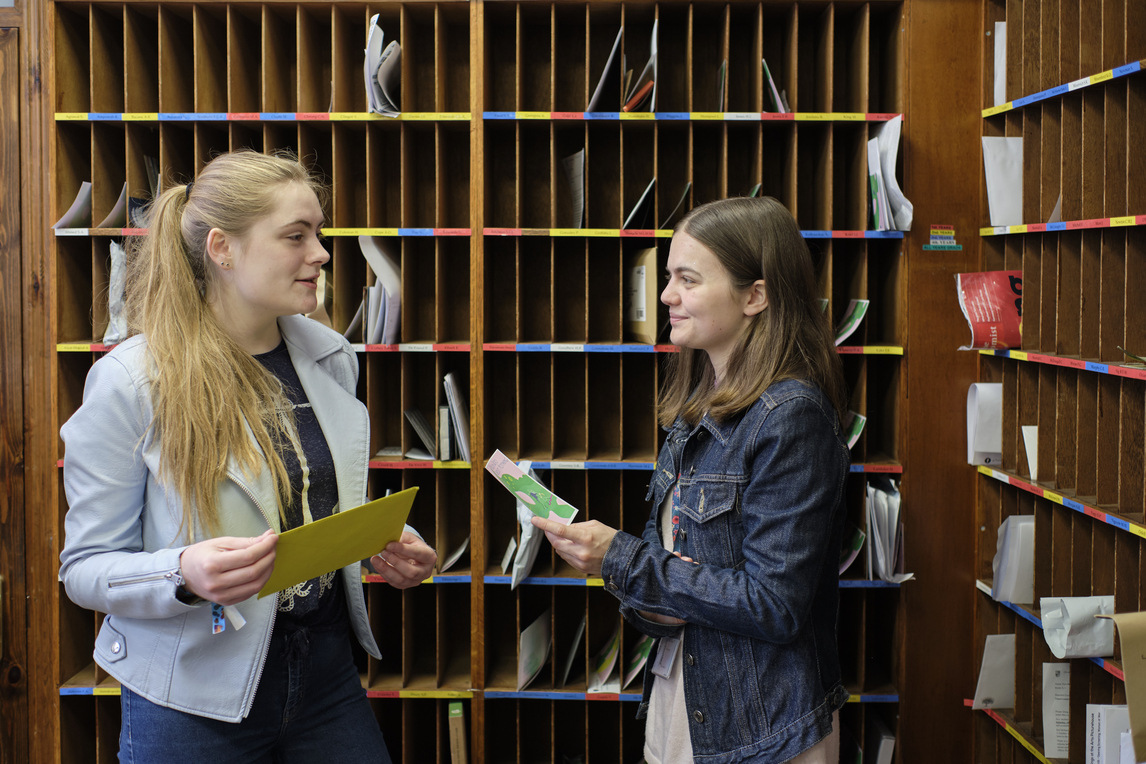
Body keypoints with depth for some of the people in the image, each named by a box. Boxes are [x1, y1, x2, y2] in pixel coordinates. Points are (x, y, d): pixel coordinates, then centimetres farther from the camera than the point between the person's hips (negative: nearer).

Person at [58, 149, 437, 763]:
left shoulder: (331, 357, 3)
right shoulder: (130, 382, -14)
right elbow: (85, 566, -11)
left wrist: (387, 545, -3)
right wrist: (185, 574, -30)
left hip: (326, 672, 5)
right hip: (194, 703, -4)